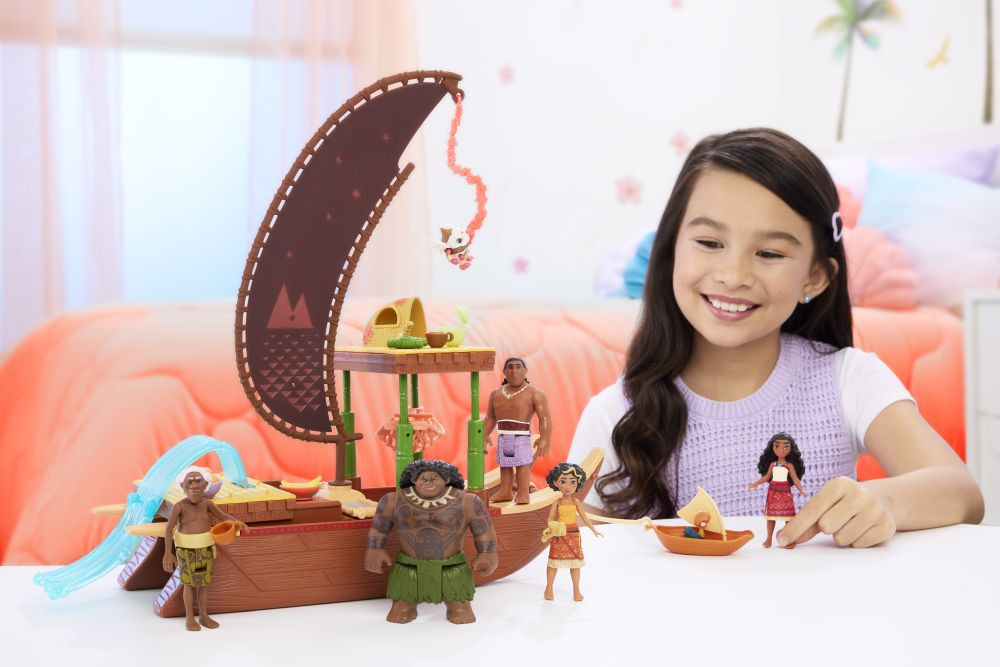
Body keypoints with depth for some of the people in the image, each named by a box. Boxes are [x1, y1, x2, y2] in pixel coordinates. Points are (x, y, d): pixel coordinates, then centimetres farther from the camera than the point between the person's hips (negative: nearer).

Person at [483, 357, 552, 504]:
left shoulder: (534, 393, -2)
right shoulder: (496, 394, 14)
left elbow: (544, 418, -11)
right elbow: (490, 418, 16)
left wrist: (544, 439, -24)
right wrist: (485, 435, 2)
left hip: (522, 437, -5)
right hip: (503, 437, 5)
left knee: (523, 464, -6)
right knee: (504, 465, 6)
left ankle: (523, 492, -3)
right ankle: (506, 491, 12)